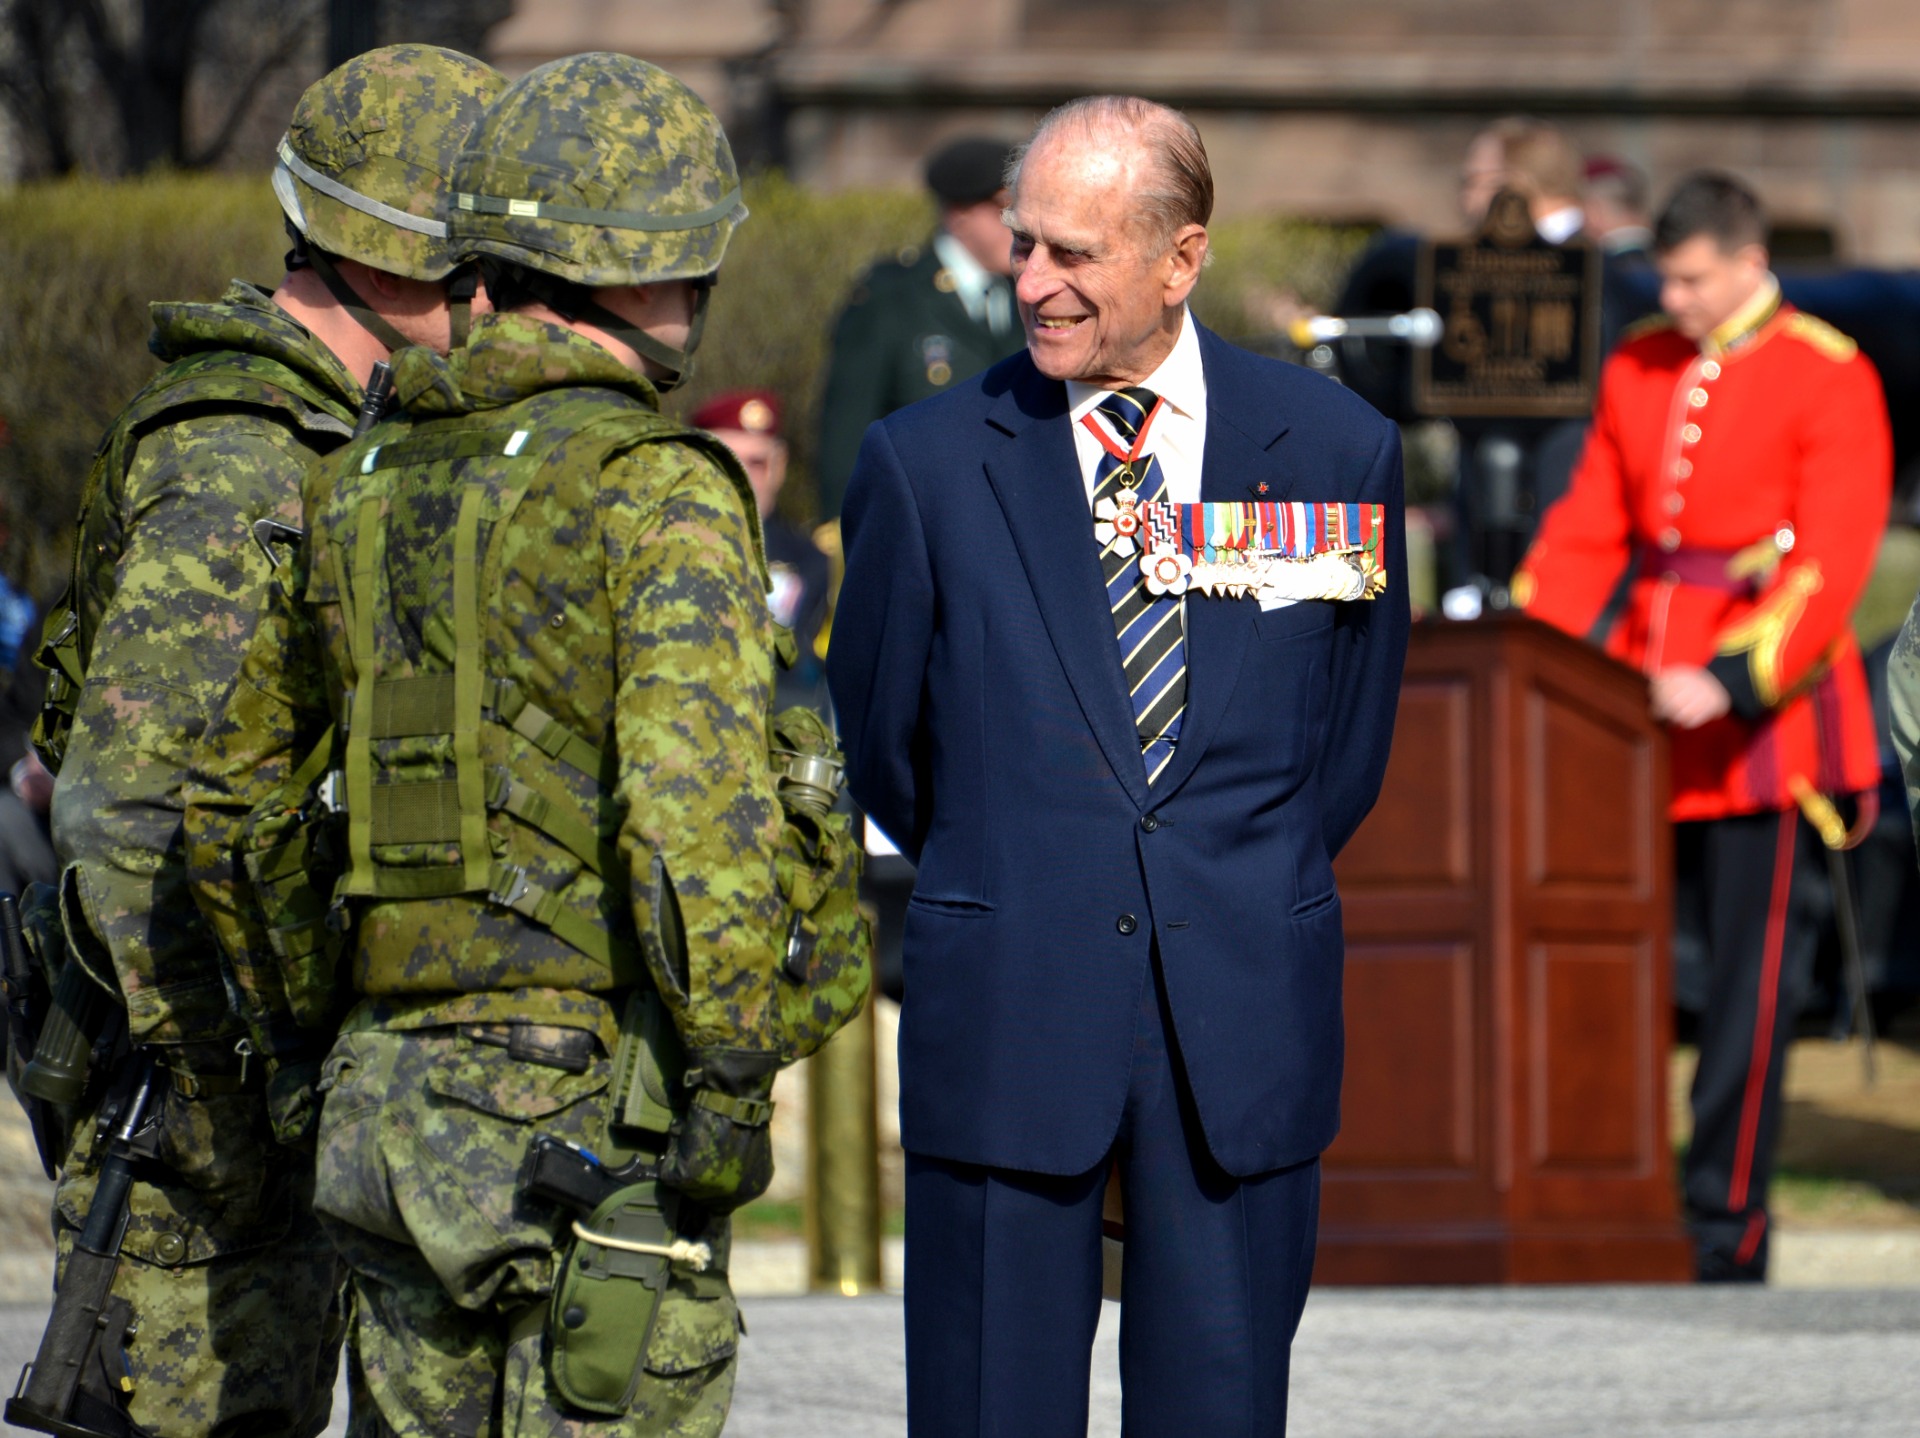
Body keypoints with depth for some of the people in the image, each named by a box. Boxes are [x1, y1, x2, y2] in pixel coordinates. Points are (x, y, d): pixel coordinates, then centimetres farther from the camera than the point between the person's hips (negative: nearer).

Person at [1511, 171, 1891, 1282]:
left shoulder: (1830, 381, -7)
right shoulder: (1638, 371, 11)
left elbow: (1833, 565, -15)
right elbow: (1588, 531, 13)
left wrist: (1730, 682, -25)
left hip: (1765, 713, -6)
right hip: (1646, 703, 6)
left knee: (1755, 970, -1)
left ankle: (1729, 1226, 3)